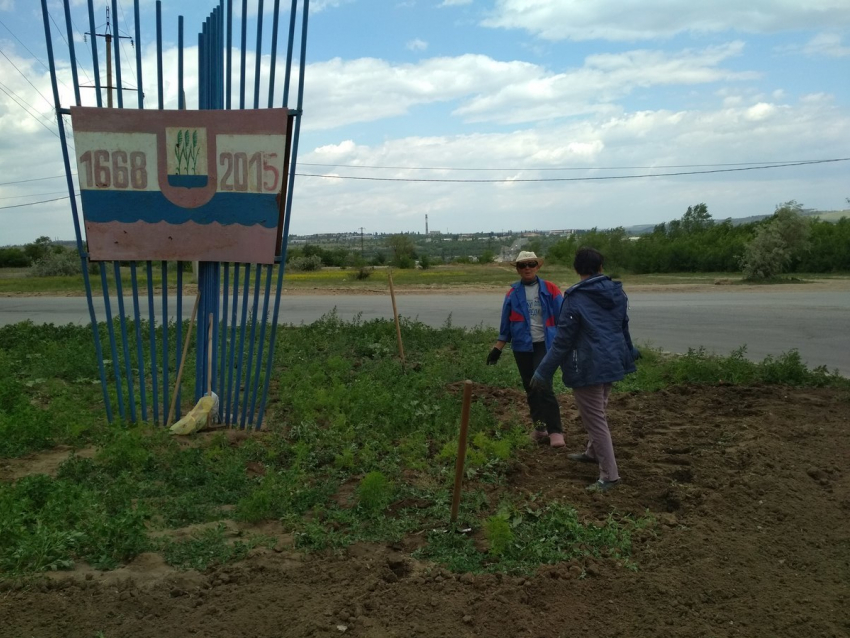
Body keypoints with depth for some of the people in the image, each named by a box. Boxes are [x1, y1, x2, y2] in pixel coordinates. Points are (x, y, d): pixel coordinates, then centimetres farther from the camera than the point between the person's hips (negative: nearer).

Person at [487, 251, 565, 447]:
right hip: (522, 347, 3)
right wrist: (497, 348, 6)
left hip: (545, 344, -3)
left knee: (544, 387, -13)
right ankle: (539, 428, 23)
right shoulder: (513, 294, 4)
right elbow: (506, 324, 8)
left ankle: (555, 431, -9)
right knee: (531, 389, 10)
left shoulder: (550, 290, -3)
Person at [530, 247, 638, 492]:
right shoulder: (617, 292, 4)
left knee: (594, 419, -1)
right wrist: (628, 352, 35)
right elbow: (623, 326, 17)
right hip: (613, 362, 8)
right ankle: (593, 452, 43)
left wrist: (544, 371, -10)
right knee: (598, 411, 25)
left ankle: (609, 475, 0)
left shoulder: (576, 298, -16)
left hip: (588, 367, -8)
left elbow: (563, 339, -17)